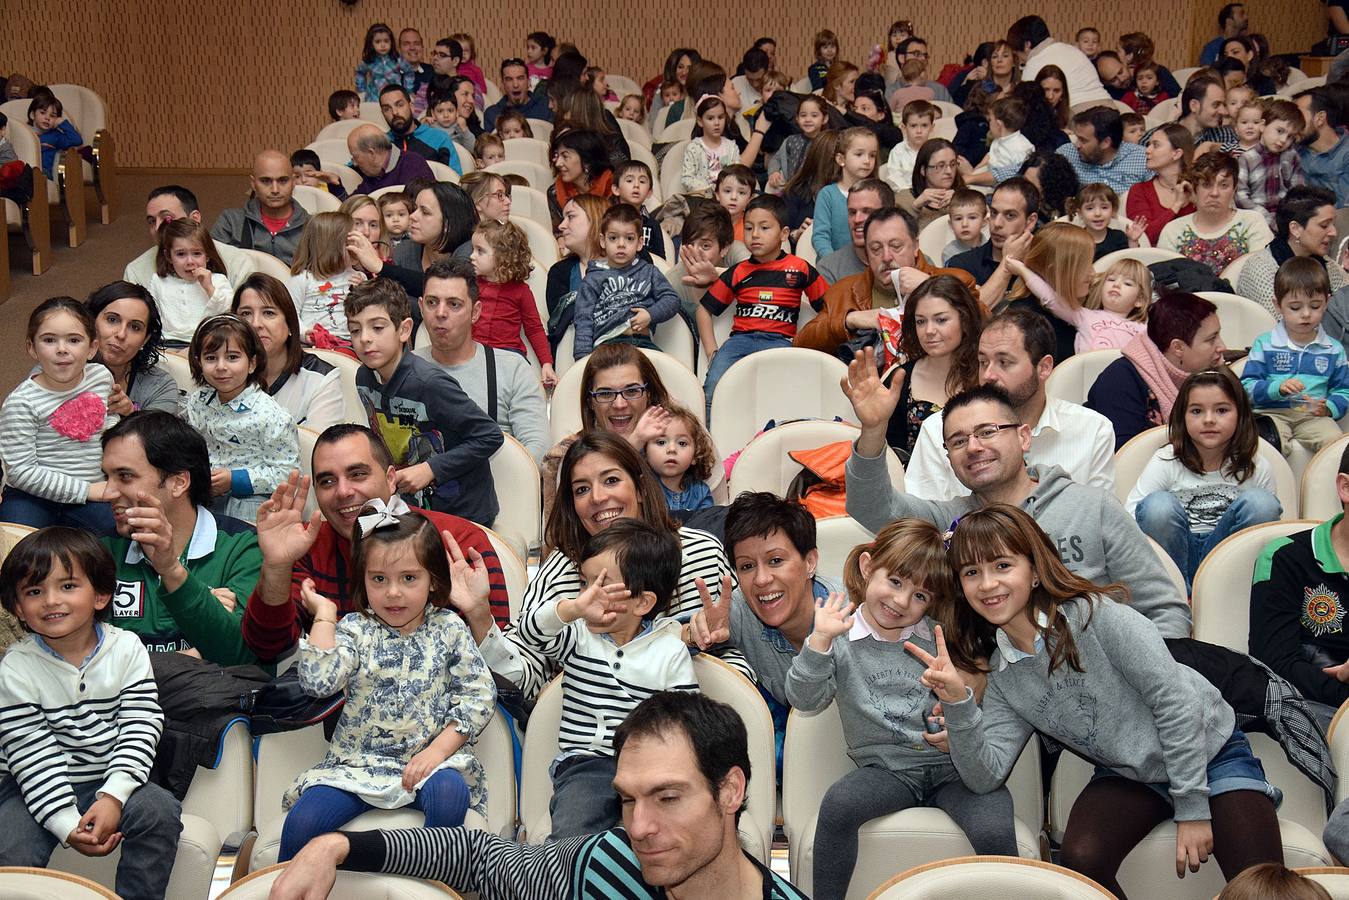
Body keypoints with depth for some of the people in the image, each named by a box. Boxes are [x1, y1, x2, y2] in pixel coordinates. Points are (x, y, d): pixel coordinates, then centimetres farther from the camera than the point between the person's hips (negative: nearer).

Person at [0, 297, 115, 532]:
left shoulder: (102, 376, -1)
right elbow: (22, 471, -16)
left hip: (94, 493, 5)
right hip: (33, 497, -5)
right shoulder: (21, 403, -16)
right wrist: (86, 490, -17)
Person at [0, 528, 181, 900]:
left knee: (160, 811, -24)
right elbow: (31, 753, -14)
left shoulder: (127, 650, -5)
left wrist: (113, 796, -23)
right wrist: (67, 825, -22)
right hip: (42, 787, -1)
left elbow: (140, 729, -9)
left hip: (111, 780, 1)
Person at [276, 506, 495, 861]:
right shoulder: (354, 629, 1)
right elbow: (318, 681, -16)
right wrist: (323, 615, -9)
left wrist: (438, 750, -12)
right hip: (357, 761, 1)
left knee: (450, 792, -34)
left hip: (429, 756, 0)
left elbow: (478, 695, -1)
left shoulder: (448, 629, 2)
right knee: (303, 820, -21)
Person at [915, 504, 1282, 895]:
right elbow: (985, 776, -9)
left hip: (1209, 750, -4)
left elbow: (1175, 700, -19)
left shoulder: (1095, 614, -20)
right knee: (1081, 860, -24)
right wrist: (957, 703, -24)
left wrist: (1192, 808, -17)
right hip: (1127, 775, 4)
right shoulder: (1002, 676, -2)